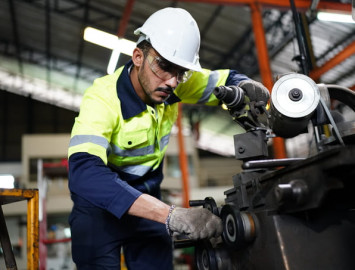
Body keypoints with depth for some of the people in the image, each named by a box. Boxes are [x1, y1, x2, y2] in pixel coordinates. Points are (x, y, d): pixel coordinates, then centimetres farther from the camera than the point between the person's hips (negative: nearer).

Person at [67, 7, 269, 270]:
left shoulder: (175, 82, -14)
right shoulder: (102, 98, -29)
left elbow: (228, 80, 0)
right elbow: (83, 173, -43)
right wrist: (171, 215, -52)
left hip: (147, 196, 4)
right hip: (101, 199, -4)